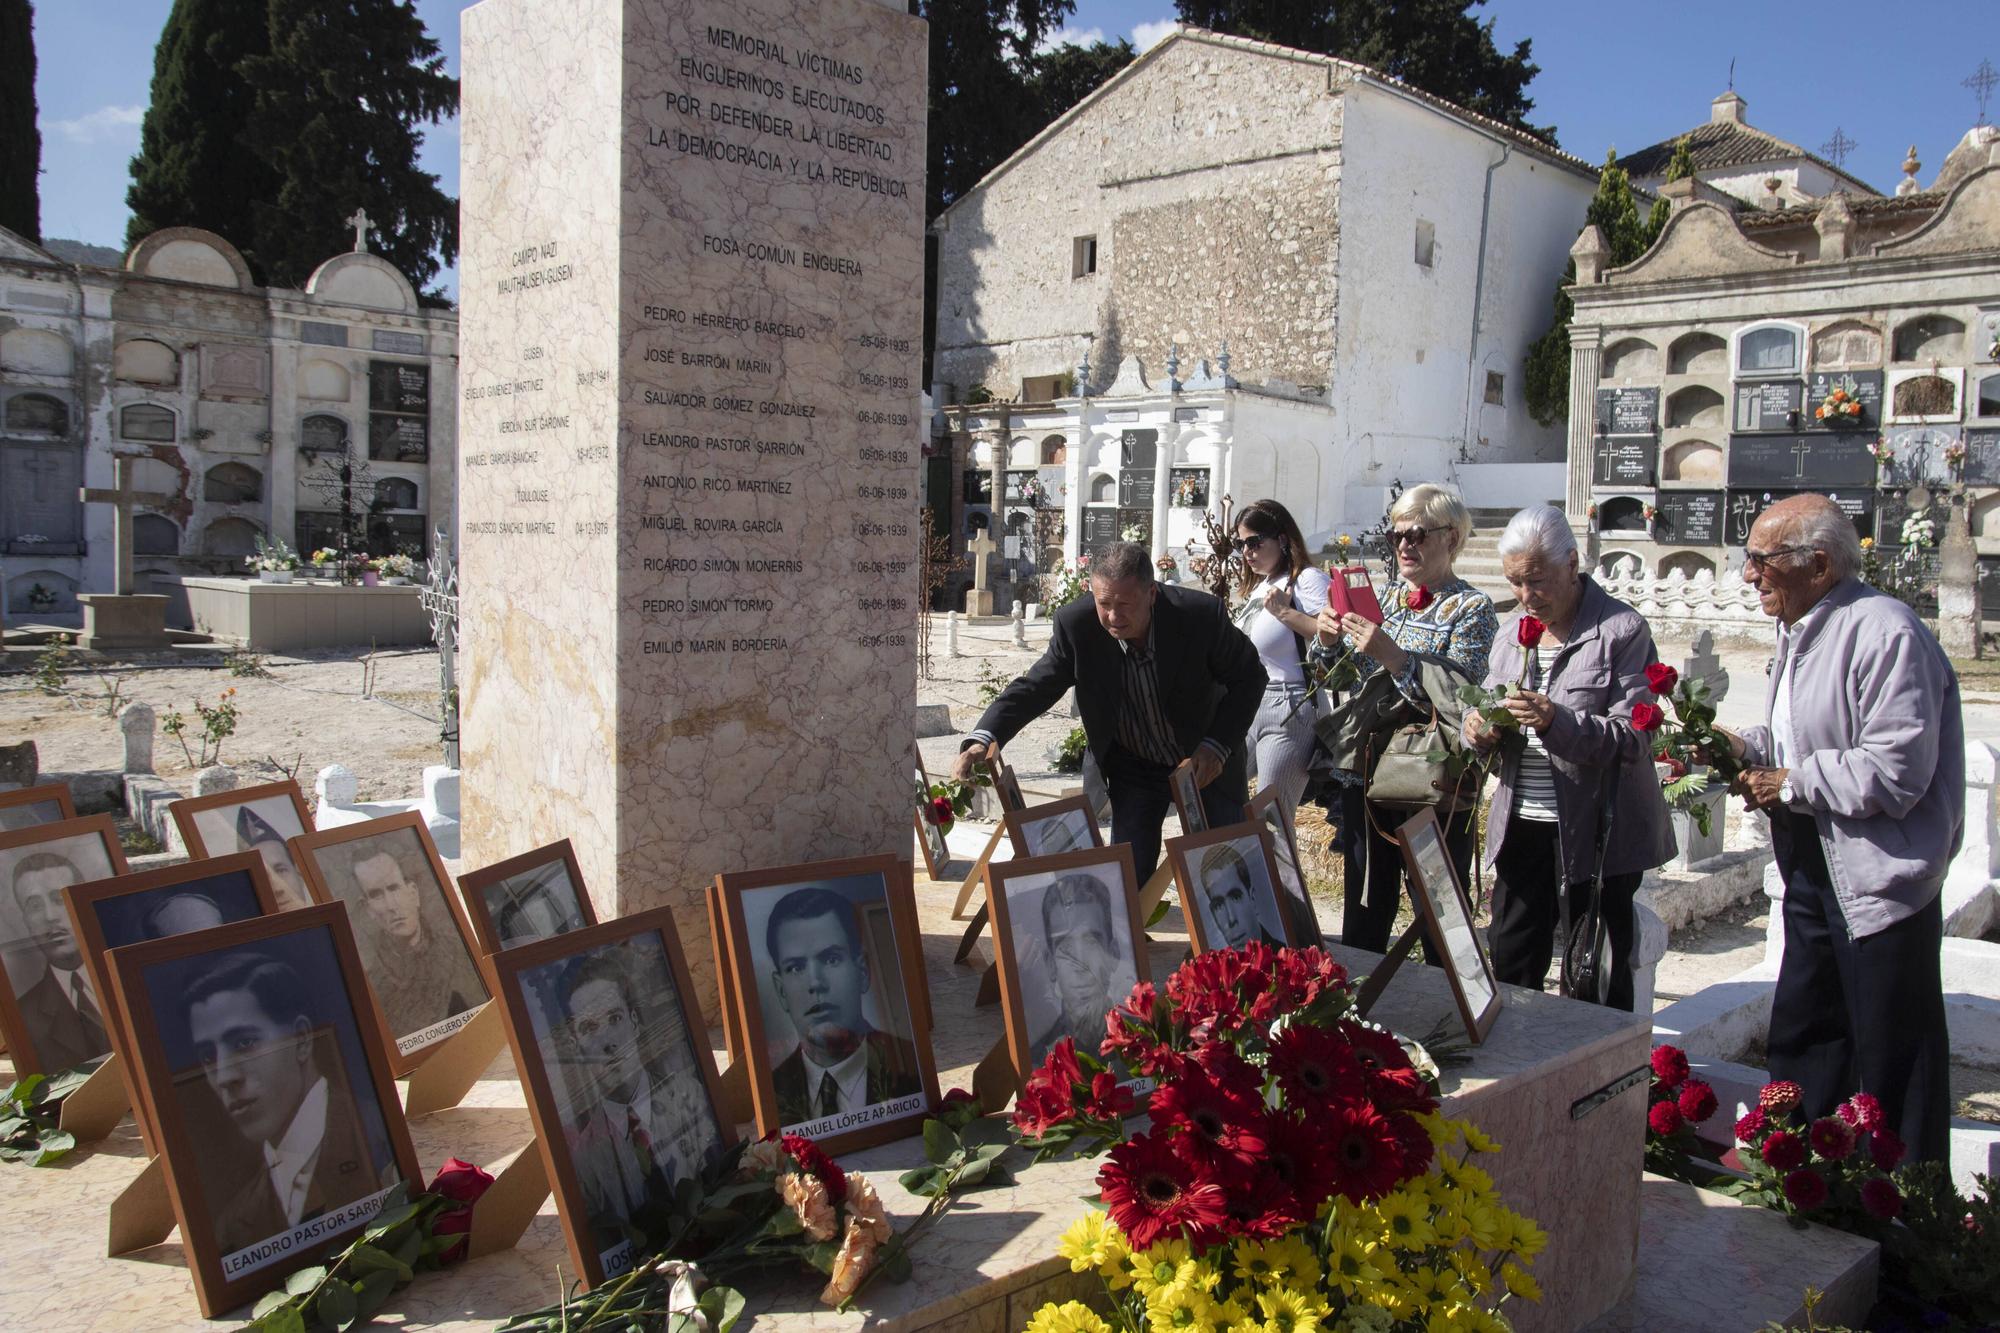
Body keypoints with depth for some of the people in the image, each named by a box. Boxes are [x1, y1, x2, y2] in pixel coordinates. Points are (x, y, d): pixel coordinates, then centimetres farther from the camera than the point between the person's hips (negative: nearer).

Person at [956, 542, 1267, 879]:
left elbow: (1249, 677, -11)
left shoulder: (1202, 616, -26)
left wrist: (1218, 745, -22)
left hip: (1205, 762, -1)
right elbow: (1036, 686, -18)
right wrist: (984, 737, -35)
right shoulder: (1076, 624, -23)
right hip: (1133, 766, 1)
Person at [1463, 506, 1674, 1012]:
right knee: (1509, 968, 10)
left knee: (1598, 988, 3)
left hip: (1597, 834, -6)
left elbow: (1633, 737, -15)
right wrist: (1478, 726, -6)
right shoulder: (1514, 629, 11)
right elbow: (1487, 704, 18)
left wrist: (1557, 722, -29)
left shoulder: (1622, 630, -8)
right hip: (1520, 827, 6)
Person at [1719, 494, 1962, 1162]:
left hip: (1880, 879, -10)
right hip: (1814, 872, 10)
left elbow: (1895, 773, -26)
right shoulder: (1799, 631, 10)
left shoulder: (1885, 632, -21)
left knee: (1892, 1068, 2)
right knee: (1800, 1042, 19)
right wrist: (1748, 747, 4)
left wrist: (1789, 784, -16)